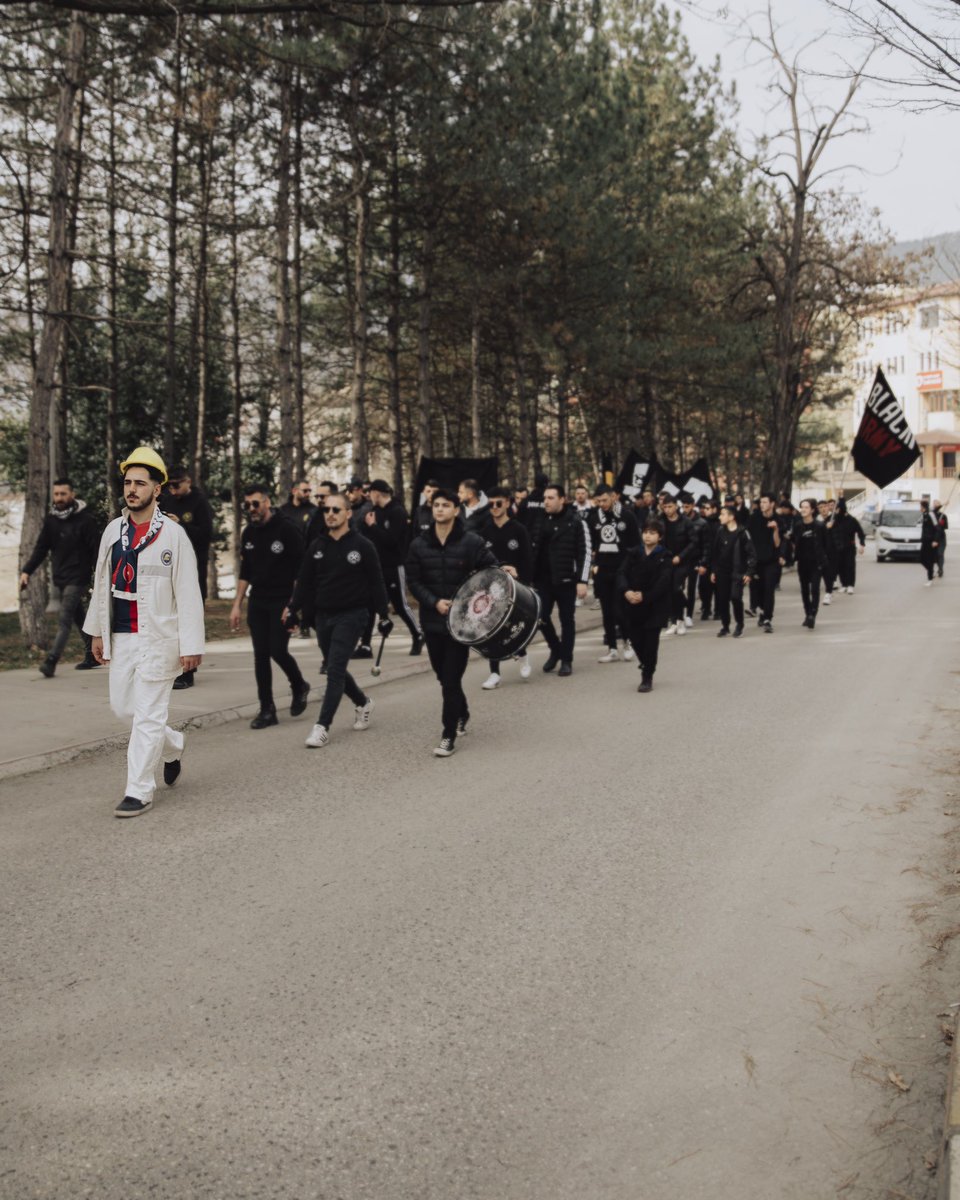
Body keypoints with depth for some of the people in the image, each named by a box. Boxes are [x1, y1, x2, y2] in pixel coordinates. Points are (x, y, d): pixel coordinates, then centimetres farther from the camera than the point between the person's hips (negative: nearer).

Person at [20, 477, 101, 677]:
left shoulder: (85, 519, -10)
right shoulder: (51, 519, 7)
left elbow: (97, 549, -11)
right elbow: (41, 548, 10)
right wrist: (26, 571, 0)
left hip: (78, 577, -6)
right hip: (60, 578, 6)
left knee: (65, 619, -13)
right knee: (79, 617, 14)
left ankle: (51, 661, -18)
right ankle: (92, 655, 25)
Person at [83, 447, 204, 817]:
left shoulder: (173, 534, -8)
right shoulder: (113, 530, 7)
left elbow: (188, 593, -9)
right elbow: (102, 583, 15)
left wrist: (191, 645, -12)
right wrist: (97, 630, 15)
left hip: (158, 638, -6)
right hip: (120, 636, 6)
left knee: (148, 715, -4)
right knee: (122, 705, 12)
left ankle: (139, 791, 4)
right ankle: (172, 746, 37)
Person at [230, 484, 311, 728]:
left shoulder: (287, 531, -10)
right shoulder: (249, 533, 9)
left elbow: (301, 571, -10)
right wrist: (237, 604, 12)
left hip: (282, 602, -5)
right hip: (257, 602, 6)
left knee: (278, 650, -10)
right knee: (260, 655, 3)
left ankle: (299, 686, 20)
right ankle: (267, 710, 9)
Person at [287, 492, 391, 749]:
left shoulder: (362, 546, -5)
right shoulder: (316, 546, 7)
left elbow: (376, 583, -4)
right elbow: (304, 581, 10)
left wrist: (383, 615, -6)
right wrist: (294, 609, 3)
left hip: (351, 615, -5)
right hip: (323, 617, 5)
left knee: (335, 669, -12)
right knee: (334, 669, 13)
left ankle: (323, 726, -10)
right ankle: (362, 702, 38)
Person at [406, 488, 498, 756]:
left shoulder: (471, 542, -6)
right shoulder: (419, 544, 2)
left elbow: (491, 569, 0)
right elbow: (414, 581, 2)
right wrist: (435, 602, -12)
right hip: (432, 620, 4)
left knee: (451, 678, -6)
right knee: (443, 675, 16)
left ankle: (449, 735, 2)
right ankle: (461, 715, 41)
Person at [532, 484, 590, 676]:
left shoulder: (575, 522, -6)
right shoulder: (541, 520, 7)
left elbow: (584, 553, -8)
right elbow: (535, 549, 12)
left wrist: (582, 581, -14)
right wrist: (531, 576, 6)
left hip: (566, 580, -4)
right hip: (543, 579, 4)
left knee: (567, 620, 4)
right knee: (541, 616, 3)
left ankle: (566, 660, 14)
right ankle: (555, 649, 26)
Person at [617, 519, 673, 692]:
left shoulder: (664, 557, -3)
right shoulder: (633, 553, 6)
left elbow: (664, 582, -13)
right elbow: (622, 573, -4)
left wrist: (644, 596, -20)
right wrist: (626, 591, -23)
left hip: (655, 606, -3)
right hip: (633, 605, 3)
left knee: (650, 641, -2)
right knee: (635, 639, 4)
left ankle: (647, 677, 10)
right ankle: (647, 667, 32)